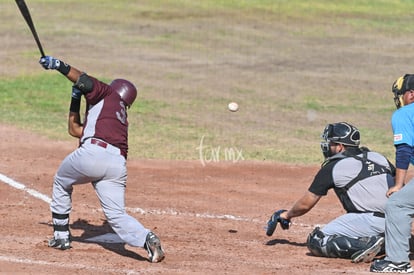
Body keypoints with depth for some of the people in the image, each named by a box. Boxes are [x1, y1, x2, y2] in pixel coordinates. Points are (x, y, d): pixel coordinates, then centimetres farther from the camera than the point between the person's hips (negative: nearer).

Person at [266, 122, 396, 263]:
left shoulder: (332, 168, 5)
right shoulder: (378, 157, 18)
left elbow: (305, 204, 14)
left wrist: (286, 215, 33)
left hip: (373, 220, -7)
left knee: (316, 241, 1)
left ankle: (364, 244, -17)